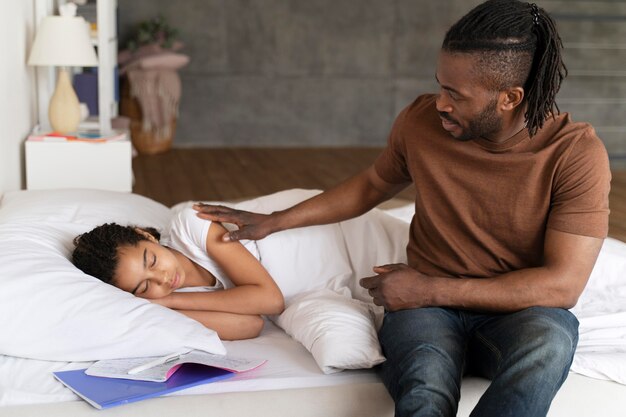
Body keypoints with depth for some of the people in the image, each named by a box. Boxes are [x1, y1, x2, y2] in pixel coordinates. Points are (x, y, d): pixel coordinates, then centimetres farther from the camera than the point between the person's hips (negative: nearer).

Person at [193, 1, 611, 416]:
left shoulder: (577, 153, -14)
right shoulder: (420, 120, -4)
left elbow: (562, 284, -16)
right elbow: (371, 185, 16)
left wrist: (431, 289, -17)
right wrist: (272, 221, 16)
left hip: (521, 310, 0)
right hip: (427, 303, 1)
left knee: (548, 341, -39)